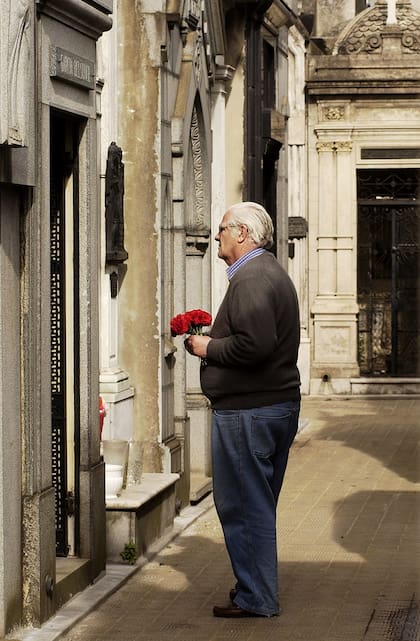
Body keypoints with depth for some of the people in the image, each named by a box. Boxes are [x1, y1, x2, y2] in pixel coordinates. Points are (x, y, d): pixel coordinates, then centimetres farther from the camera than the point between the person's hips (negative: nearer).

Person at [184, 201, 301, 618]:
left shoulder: (251, 278, -17)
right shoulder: (270, 272, 18)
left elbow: (255, 345, -28)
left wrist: (209, 348, -13)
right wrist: (213, 341, 12)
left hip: (248, 411, -11)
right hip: (278, 402, 11)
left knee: (243, 504, -3)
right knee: (257, 503, 18)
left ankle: (256, 597, 3)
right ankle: (259, 587, 27)